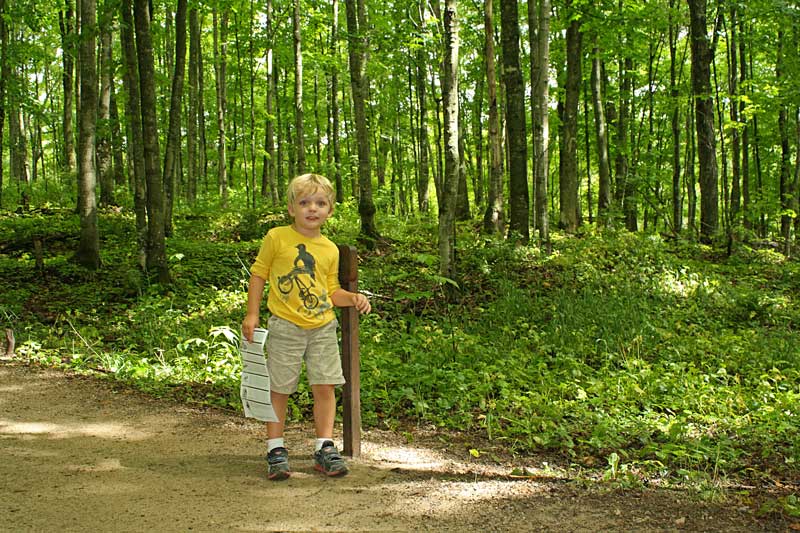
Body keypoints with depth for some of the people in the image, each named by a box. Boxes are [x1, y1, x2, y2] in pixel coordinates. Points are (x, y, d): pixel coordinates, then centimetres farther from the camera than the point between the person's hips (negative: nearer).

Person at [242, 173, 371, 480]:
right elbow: (258, 274, 3)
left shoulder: (330, 249, 8)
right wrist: (252, 314, -2)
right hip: (285, 327, -3)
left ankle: (324, 448, 14)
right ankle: (275, 449, 16)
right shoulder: (276, 238, -3)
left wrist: (351, 298, -4)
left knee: (325, 387, 3)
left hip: (322, 328, 3)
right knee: (279, 389, 4)